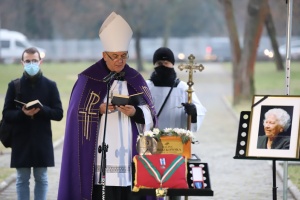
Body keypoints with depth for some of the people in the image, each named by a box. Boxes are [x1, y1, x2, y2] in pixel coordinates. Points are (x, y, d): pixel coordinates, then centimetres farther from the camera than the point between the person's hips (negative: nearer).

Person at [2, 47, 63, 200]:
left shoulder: (50, 85, 1)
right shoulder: (14, 85, 1)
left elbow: (59, 114, 0)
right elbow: (6, 114, 1)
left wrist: (41, 110, -18)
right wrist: (22, 113, -18)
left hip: (42, 141, 0)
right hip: (21, 141, 0)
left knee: (41, 178, 7)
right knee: (22, 179, 5)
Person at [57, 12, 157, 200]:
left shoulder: (135, 79, 11)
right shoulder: (88, 80, 1)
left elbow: (150, 115, 7)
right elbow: (78, 115, -1)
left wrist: (135, 112, -13)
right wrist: (100, 110, -16)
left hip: (130, 155, 3)